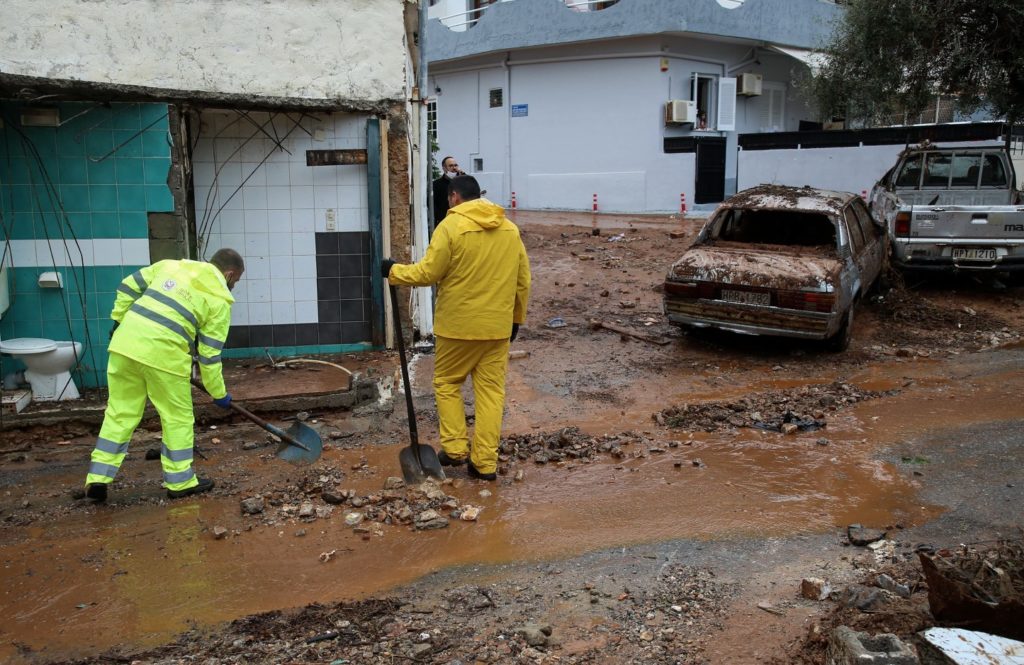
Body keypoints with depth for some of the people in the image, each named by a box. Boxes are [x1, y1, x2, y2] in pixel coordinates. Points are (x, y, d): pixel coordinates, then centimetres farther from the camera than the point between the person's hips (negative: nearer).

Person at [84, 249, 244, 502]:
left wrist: (118, 320, 28)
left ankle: (98, 477, 15)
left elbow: (128, 287, 18)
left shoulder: (171, 265, 18)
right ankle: (180, 482, 19)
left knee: (120, 413, 14)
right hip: (163, 352, -5)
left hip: (126, 342, 5)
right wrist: (219, 393, 10)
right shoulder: (220, 299, 3)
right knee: (177, 417, 10)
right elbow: (209, 353, 2)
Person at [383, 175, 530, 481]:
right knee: (491, 390, 8)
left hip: (458, 325, -4)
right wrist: (516, 317, 19)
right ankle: (485, 462, 10)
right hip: (498, 326, 4)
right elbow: (523, 280, 10)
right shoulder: (510, 229, 7)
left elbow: (428, 272, -12)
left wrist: (394, 271, 4)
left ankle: (455, 448, 12)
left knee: (447, 383, 15)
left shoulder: (451, 226, -11)